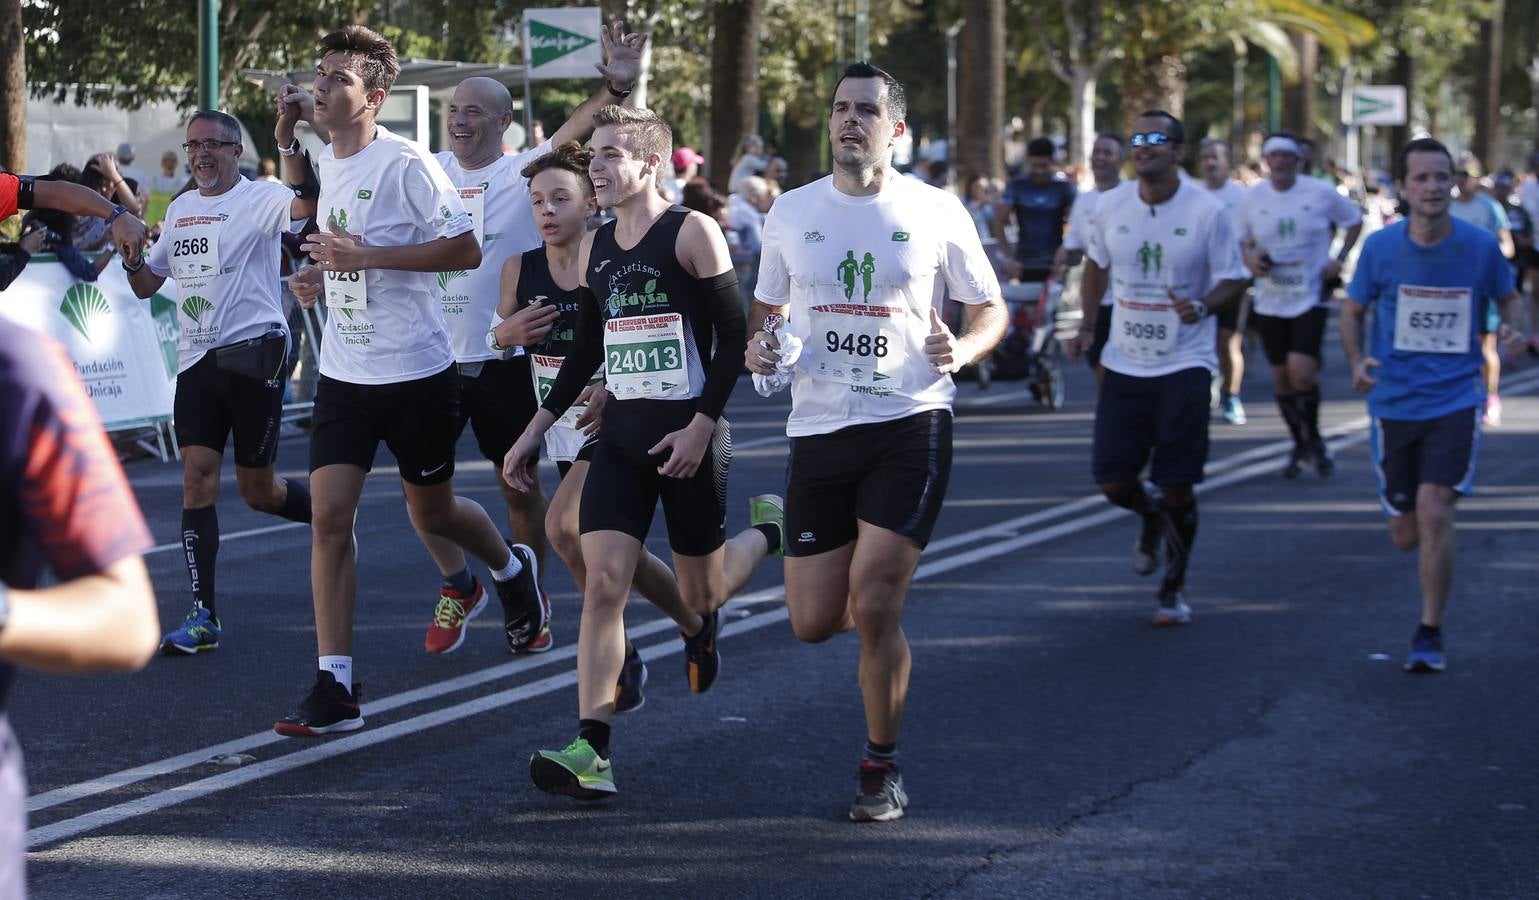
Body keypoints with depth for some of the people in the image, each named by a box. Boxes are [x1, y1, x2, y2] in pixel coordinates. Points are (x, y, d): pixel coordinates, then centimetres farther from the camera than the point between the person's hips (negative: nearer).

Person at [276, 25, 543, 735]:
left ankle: (513, 569, 47)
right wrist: (324, 278, 4)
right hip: (344, 375, 6)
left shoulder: (406, 164, -15)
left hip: (416, 371, -5)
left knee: (431, 511, 11)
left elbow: (466, 251, -18)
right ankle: (334, 689, -9)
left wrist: (365, 256, -24)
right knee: (328, 516, -8)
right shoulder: (326, 163, 8)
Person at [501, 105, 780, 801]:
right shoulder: (593, 248, 10)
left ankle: (767, 530, 40)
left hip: (688, 436, -5)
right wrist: (537, 429, 16)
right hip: (620, 436, 5)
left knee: (698, 599, 7)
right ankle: (590, 753, -15)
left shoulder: (692, 233, -9)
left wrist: (702, 425, -17)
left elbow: (734, 335, -10)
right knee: (603, 584, -11)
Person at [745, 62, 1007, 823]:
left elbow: (990, 309, 8)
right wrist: (759, 348, -5)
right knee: (812, 624, 1)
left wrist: (962, 348, -13)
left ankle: (882, 769, 10)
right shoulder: (792, 212, 8)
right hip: (818, 427, 3)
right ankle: (877, 603, 39)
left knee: (873, 610, -10)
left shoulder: (936, 213, 0)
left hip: (909, 425, -3)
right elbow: (767, 311, 18)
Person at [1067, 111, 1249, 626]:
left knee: (1177, 486, -3)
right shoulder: (1111, 208, 1)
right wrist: (1087, 323, 8)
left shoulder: (1206, 211, -9)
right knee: (1113, 482, -1)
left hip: (1184, 365, -3)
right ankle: (1151, 518, 36)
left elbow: (1234, 281, -3)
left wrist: (1203, 305, -23)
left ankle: (1175, 588, 18)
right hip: (1124, 365, 3)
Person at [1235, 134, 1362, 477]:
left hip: (1310, 297, -3)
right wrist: (1249, 258, -9)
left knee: (1302, 372, -17)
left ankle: (1313, 437, 6)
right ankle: (1300, 445, 24)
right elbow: (1240, 240, 13)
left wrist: (1340, 258, -4)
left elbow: (1354, 220, 9)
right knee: (1281, 377, 7)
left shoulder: (1321, 193, -5)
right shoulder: (1252, 198, 1)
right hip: (1270, 301, 3)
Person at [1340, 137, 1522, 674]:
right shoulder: (1380, 247, -5)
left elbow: (1508, 296, 11)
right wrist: (1357, 362, -11)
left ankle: (1429, 635, -5)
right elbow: (1354, 311, 7)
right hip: (1394, 402, 2)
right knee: (1406, 535, 7)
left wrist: (1512, 327, -11)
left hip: (1455, 401, -2)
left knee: (1435, 512, -18)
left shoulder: (1480, 246, -6)